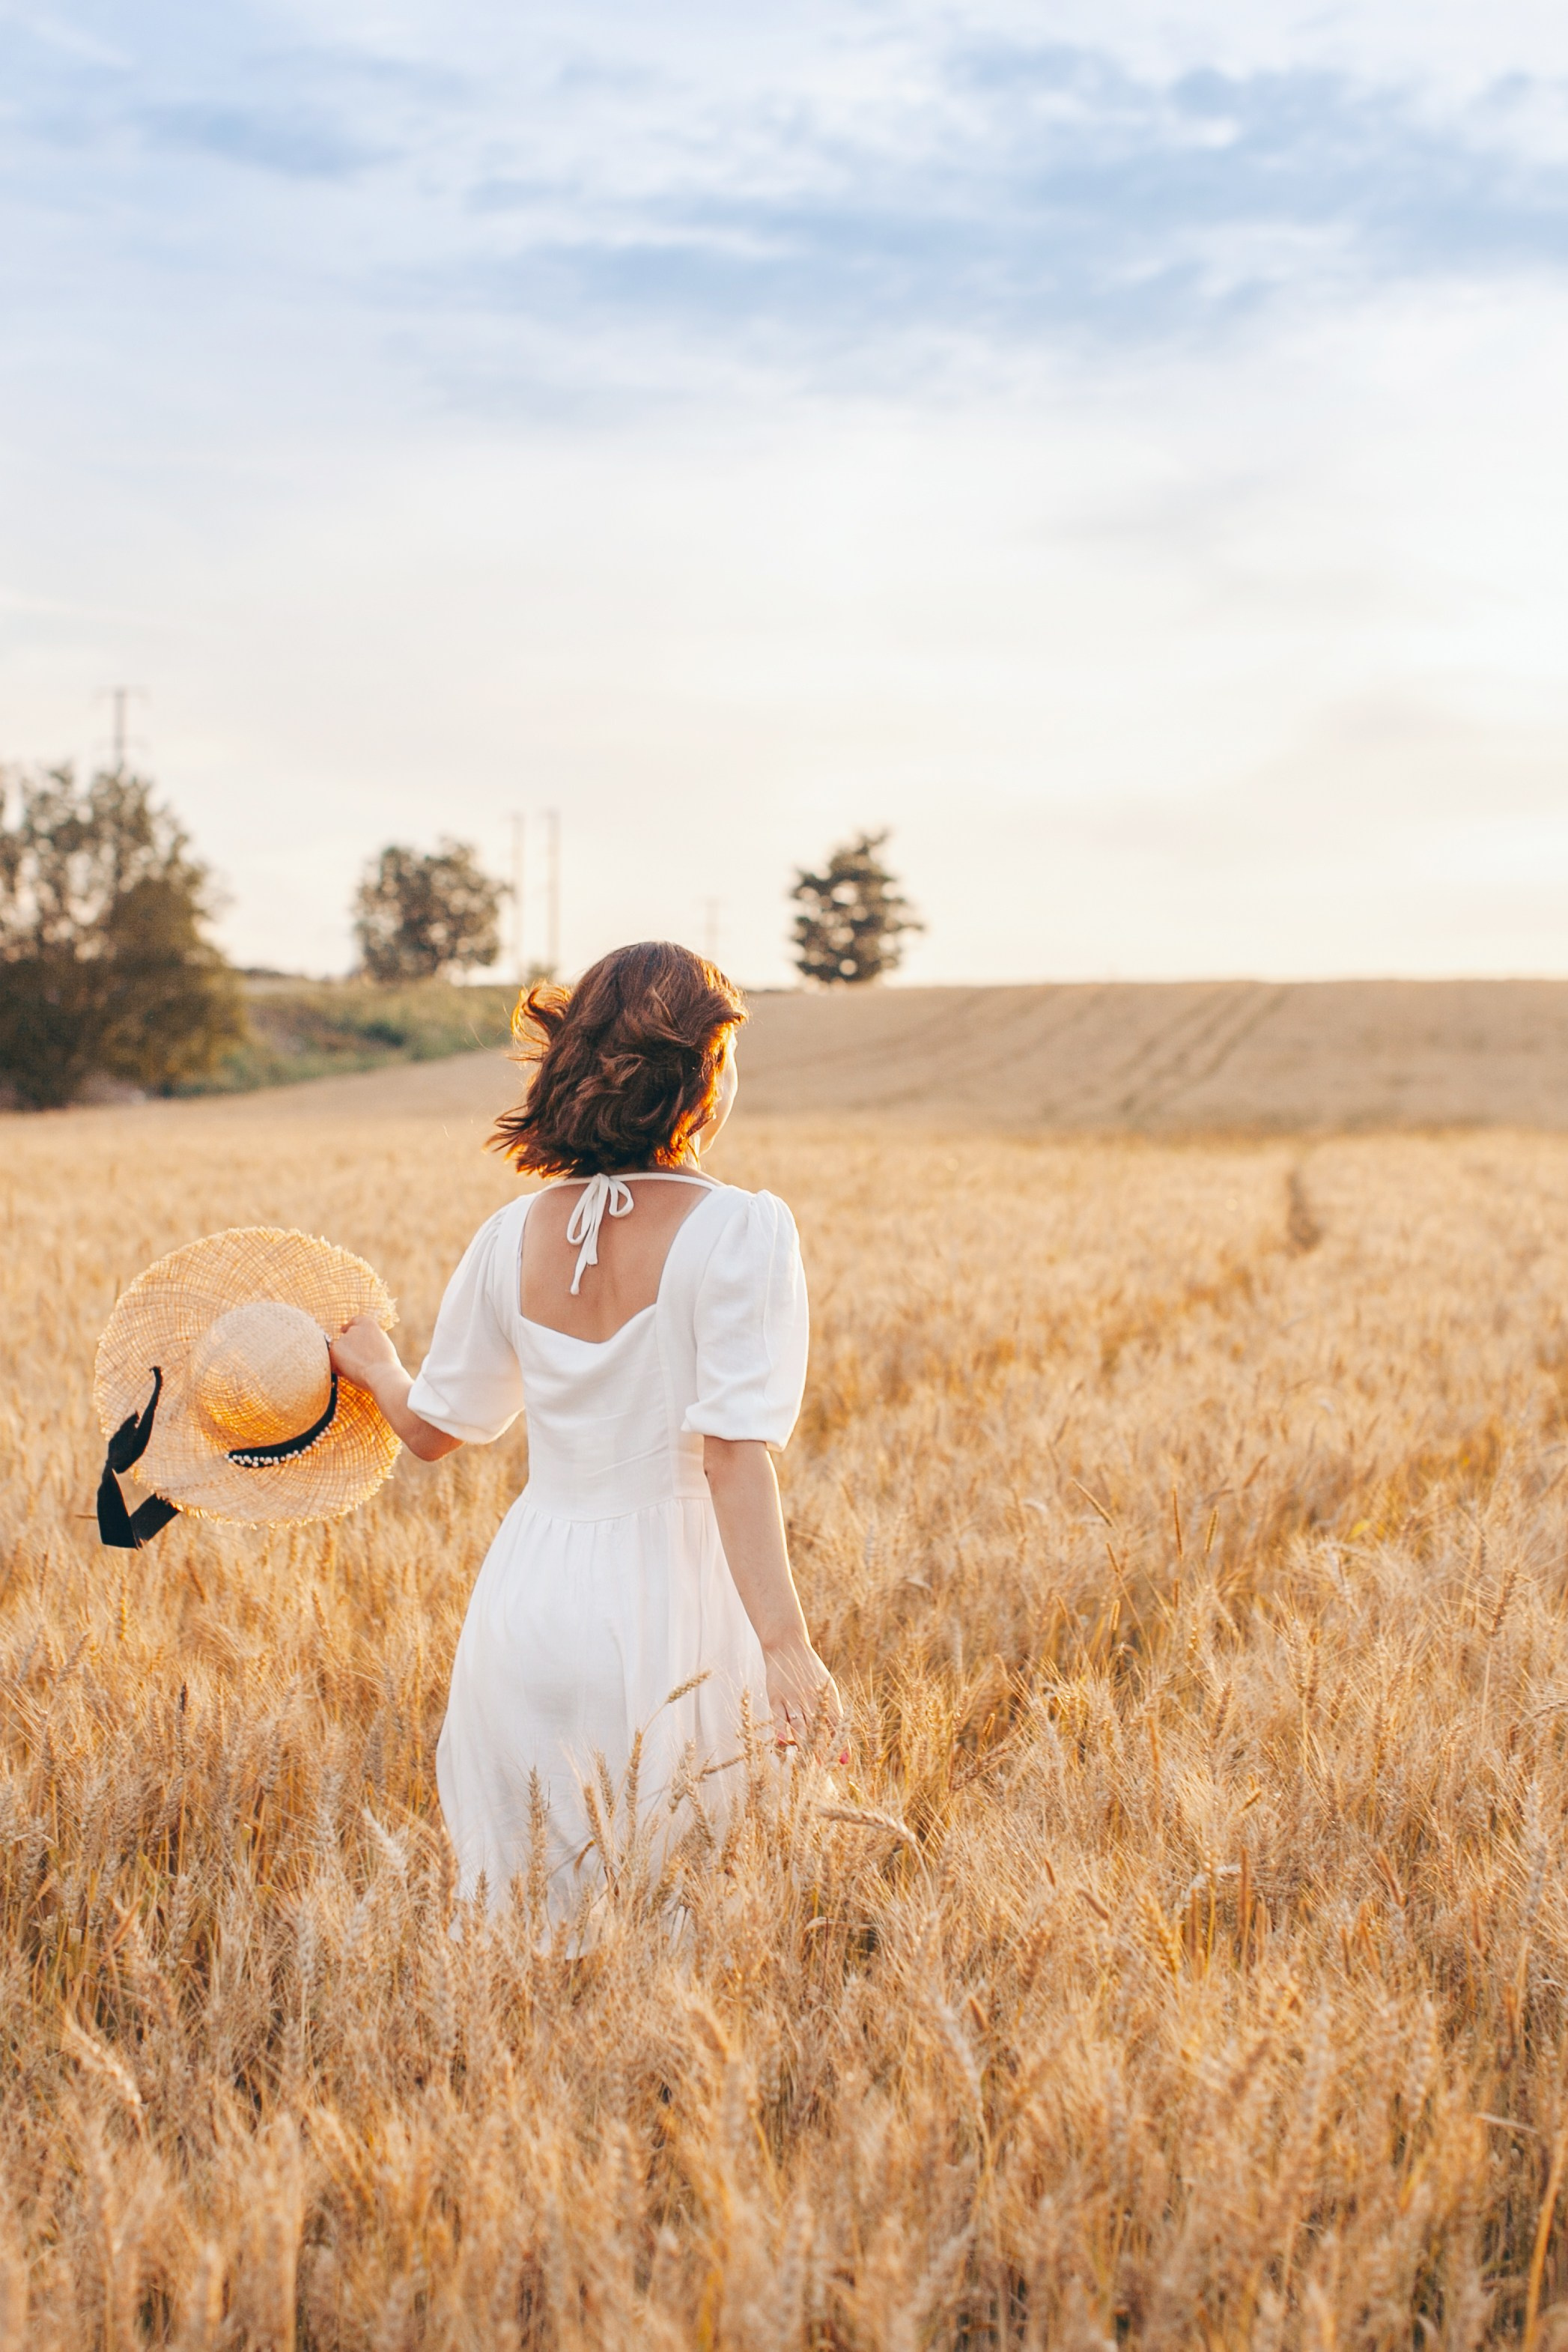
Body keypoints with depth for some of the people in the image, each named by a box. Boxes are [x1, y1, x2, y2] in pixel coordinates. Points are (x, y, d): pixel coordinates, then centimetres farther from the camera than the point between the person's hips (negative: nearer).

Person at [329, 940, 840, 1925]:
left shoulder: (512, 1237, 2)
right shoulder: (742, 1229, -12)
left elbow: (435, 1428, 15)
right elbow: (735, 1453, -20)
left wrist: (372, 1364, 35)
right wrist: (785, 1646, -23)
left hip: (531, 1598, 5)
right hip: (668, 1609, -5)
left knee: (527, 1922, 15)